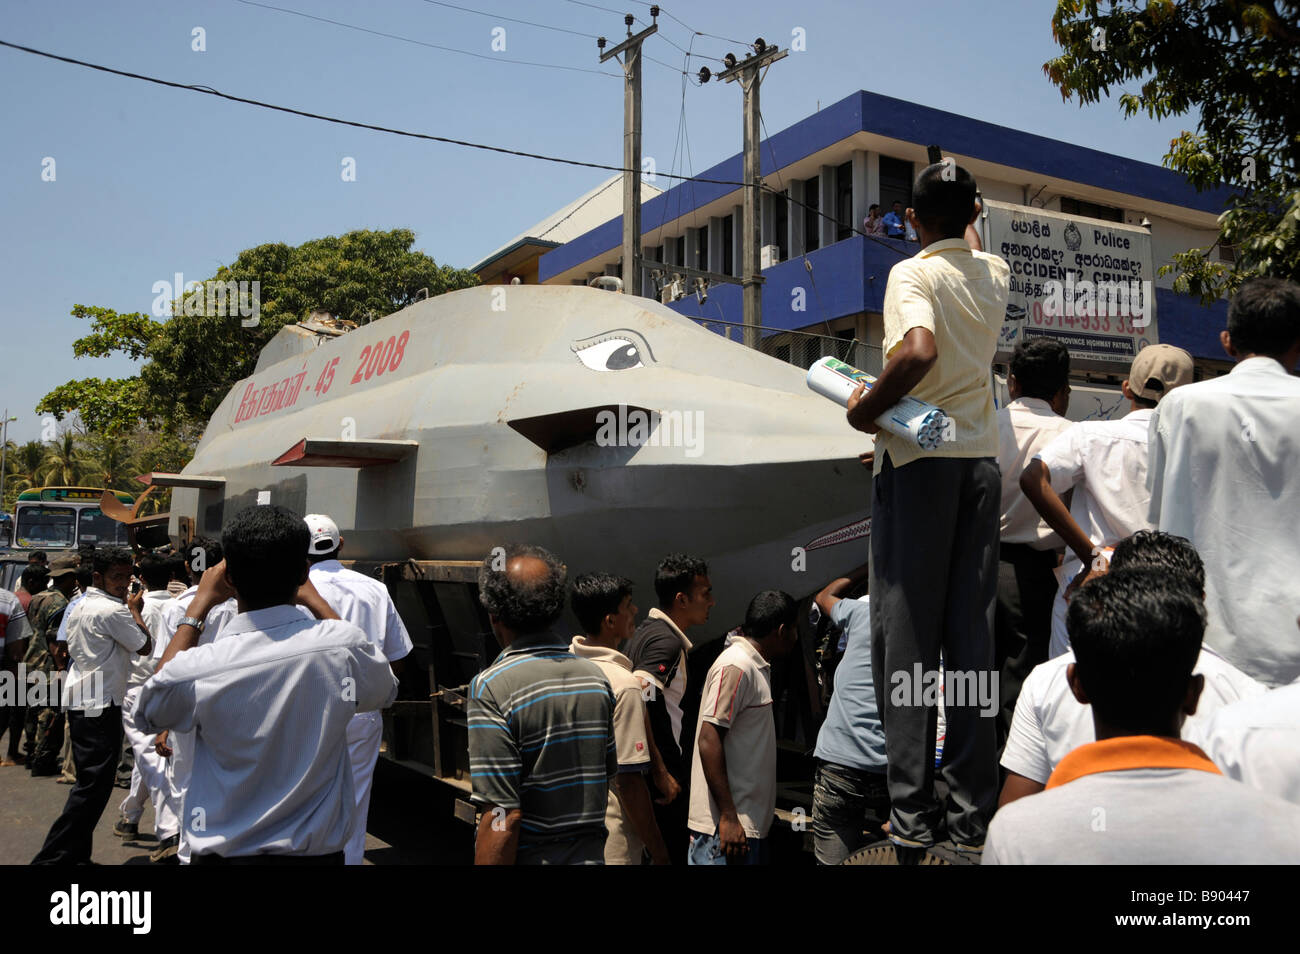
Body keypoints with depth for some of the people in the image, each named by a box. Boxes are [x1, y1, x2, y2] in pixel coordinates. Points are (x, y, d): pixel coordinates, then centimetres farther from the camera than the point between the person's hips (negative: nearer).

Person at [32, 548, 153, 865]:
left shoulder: (81, 606, 13)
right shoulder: (114, 610, -16)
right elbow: (145, 647, -9)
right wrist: (135, 609, -1)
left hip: (79, 699, 10)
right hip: (100, 704, -10)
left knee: (89, 781, 17)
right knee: (94, 784, -7)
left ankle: (76, 853, 23)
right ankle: (53, 857, -7)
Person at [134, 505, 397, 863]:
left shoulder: (198, 667, -21)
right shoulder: (344, 645, -20)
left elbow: (147, 714, 4)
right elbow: (386, 690, 5)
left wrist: (199, 606, 6)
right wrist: (314, 600, 8)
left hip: (222, 851, -1)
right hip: (319, 851, 1)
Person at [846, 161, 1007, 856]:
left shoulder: (913, 273, -6)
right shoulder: (994, 274, 12)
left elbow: (918, 352, -25)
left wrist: (865, 410, -13)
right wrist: (965, 217, 54)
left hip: (917, 459, -5)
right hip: (981, 460, 5)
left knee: (906, 634, -1)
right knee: (971, 634, 6)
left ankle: (912, 817, 1)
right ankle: (974, 813, 11)